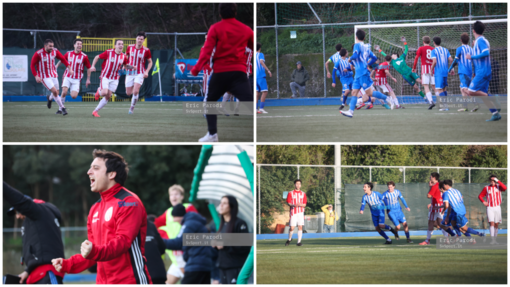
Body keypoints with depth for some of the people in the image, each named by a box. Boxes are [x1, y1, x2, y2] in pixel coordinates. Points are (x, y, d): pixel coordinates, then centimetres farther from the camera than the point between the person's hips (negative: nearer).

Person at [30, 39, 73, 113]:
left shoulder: (55, 51, -5)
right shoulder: (38, 54, -18)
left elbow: (63, 59, 8)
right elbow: (32, 65, -10)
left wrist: (69, 68, 0)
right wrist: (36, 76, -19)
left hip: (53, 75, 5)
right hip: (44, 77, -5)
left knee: (56, 93, 8)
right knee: (55, 91, -18)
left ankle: (50, 98, 44)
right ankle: (62, 108, -5)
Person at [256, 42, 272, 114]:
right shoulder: (260, 54, -5)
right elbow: (261, 62, -22)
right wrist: (268, 70, -28)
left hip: (255, 76, 7)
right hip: (261, 76, -7)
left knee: (257, 92, 9)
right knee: (264, 92, -7)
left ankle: (256, 109, 4)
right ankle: (261, 108, -15)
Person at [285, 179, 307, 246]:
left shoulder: (303, 194, 11)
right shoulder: (290, 193, 4)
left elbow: (304, 205, 7)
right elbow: (288, 203, -2)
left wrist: (300, 204, -16)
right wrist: (293, 205, -23)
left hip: (301, 212, 2)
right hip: (293, 212, -2)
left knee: (300, 227, -2)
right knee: (291, 228, -7)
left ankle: (299, 242, 4)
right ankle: (289, 239, 18)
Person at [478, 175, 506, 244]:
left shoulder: (498, 186, 4)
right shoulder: (486, 188, 5)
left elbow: (504, 188, -17)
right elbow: (480, 196, 11)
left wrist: (498, 181, -17)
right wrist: (483, 202, -7)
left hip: (497, 207, 2)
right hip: (490, 208, -2)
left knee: (496, 224, 6)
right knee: (492, 223, -15)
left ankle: (495, 238, 17)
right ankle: (492, 239, -22)